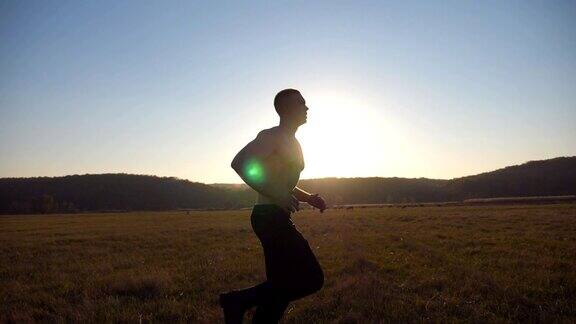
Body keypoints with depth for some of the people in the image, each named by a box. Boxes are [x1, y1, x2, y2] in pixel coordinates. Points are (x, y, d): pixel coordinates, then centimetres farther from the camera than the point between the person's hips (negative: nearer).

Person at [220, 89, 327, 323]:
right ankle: (237, 300, -7)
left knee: (282, 285, 11)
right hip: (270, 216, -10)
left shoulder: (292, 143, 22)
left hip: (278, 219, 10)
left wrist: (309, 198, 14)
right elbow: (239, 162, -21)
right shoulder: (272, 135, -7)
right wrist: (275, 194, -26)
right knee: (311, 279, -11)